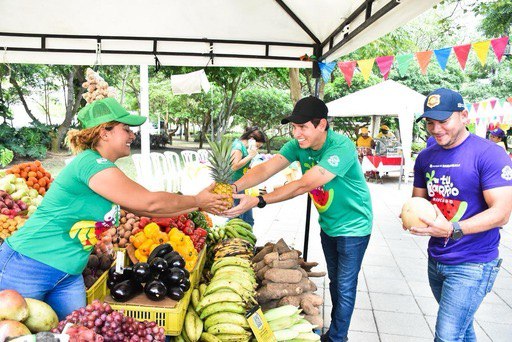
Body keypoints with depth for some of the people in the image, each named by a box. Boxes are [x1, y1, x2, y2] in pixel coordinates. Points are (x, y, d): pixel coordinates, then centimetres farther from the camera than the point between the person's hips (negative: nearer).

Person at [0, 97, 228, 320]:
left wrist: (198, 205, 10)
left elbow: (144, 209, 11)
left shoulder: (106, 172, 7)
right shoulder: (91, 163, -22)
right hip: (27, 267, -8)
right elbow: (150, 203, -23)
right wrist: (196, 201, -10)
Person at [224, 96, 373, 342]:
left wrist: (258, 201, -45)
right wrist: (235, 187, -42)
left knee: (345, 287, 6)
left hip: (353, 227, -6)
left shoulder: (341, 148, -32)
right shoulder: (298, 145, -12)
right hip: (328, 224, 7)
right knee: (334, 280, 22)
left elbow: (303, 185, -40)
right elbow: (266, 168, -24)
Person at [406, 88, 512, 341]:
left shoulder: (490, 154, -15)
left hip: (472, 265, -6)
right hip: (436, 260, 6)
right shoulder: (425, 157, 4)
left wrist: (451, 230, -32)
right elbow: (417, 199, 13)